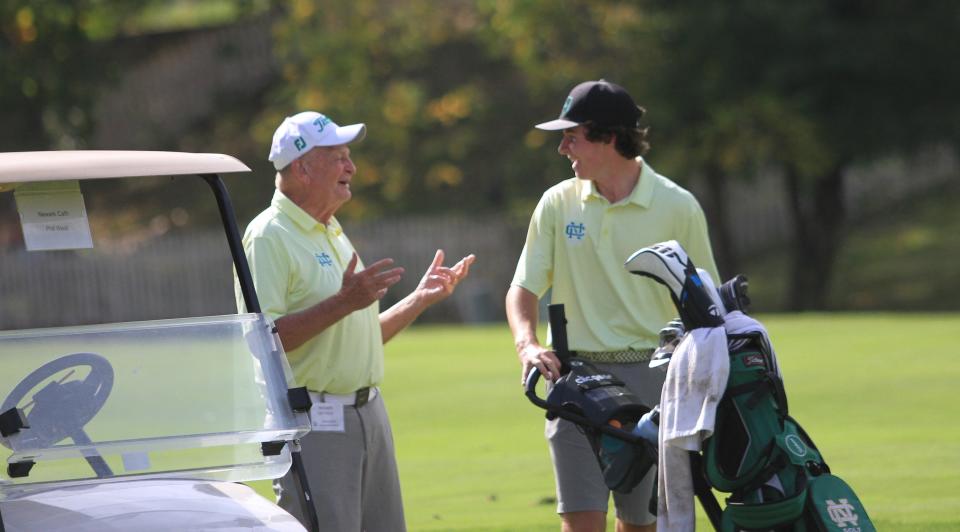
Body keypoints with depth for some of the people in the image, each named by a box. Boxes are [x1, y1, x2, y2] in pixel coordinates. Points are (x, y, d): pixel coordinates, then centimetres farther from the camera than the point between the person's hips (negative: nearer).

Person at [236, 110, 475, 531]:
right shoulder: (269, 237, -10)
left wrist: (421, 298, 19)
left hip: (369, 413, 9)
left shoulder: (333, 233, 19)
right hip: (313, 425, -9)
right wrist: (342, 303, -25)